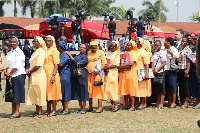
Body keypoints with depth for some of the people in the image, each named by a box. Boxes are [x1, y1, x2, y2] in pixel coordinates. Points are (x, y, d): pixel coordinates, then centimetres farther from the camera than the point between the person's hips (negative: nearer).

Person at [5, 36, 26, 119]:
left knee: (17, 93, -6)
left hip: (18, 75, -8)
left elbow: (17, 65, -16)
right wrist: (6, 73, -5)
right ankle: (13, 112, 14)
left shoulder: (19, 52, -8)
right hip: (10, 76, 8)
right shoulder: (10, 53, 17)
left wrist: (10, 74, -13)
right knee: (12, 94, 9)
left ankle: (17, 112, -2)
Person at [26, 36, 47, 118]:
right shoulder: (36, 51, 17)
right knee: (34, 94, 11)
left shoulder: (41, 51, -13)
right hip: (33, 76, 10)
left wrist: (30, 71, -8)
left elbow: (38, 65, -19)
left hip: (39, 75, -10)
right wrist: (28, 69, 6)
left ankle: (40, 112, 0)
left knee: (39, 93, -5)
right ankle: (37, 111, 17)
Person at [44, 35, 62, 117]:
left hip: (52, 74, -7)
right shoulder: (45, 50, 16)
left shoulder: (54, 51, -6)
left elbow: (56, 64, -12)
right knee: (47, 92, 10)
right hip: (45, 74, 7)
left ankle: (54, 111, 1)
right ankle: (48, 110, 16)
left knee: (53, 92, -4)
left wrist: (53, 75, -20)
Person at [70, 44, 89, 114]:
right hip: (76, 76, 7)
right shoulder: (77, 56, 18)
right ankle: (81, 108, 17)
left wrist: (70, 56, -11)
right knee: (78, 92, 9)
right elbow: (73, 65, 22)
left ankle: (83, 109, 1)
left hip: (82, 76, -7)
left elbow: (77, 63, -15)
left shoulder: (85, 57, -5)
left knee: (82, 92, -4)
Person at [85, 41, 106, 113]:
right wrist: (87, 69, -4)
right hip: (89, 74, 4)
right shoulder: (87, 53, 13)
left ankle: (100, 107, -7)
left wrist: (99, 70, -13)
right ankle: (90, 106, 14)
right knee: (89, 90, 4)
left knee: (98, 89, -8)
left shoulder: (100, 52, 5)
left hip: (98, 74, -4)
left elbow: (104, 63, 1)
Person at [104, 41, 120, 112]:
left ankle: (115, 105, -7)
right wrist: (105, 69, -3)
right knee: (108, 88, 2)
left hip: (113, 73, -6)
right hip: (107, 73, 6)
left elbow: (115, 65, -10)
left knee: (112, 88, -10)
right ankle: (112, 104, 6)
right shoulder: (108, 55, 19)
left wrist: (106, 67, -14)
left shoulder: (117, 54, -1)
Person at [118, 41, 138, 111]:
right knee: (125, 89, 6)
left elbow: (131, 63, -16)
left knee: (131, 89, -6)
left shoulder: (134, 53, -4)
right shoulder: (125, 53, 19)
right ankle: (126, 105, 13)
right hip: (123, 72, 7)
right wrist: (120, 68, -6)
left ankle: (133, 106, -4)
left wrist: (121, 66, -11)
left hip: (131, 73, -7)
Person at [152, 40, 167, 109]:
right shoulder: (154, 54, 14)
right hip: (155, 73, 7)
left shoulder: (162, 53, -7)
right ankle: (157, 103, 16)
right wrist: (153, 69, -1)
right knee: (157, 88, 10)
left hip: (161, 72, -7)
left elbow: (164, 63, -11)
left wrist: (157, 70, -13)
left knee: (162, 88, -4)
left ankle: (161, 104, -5)